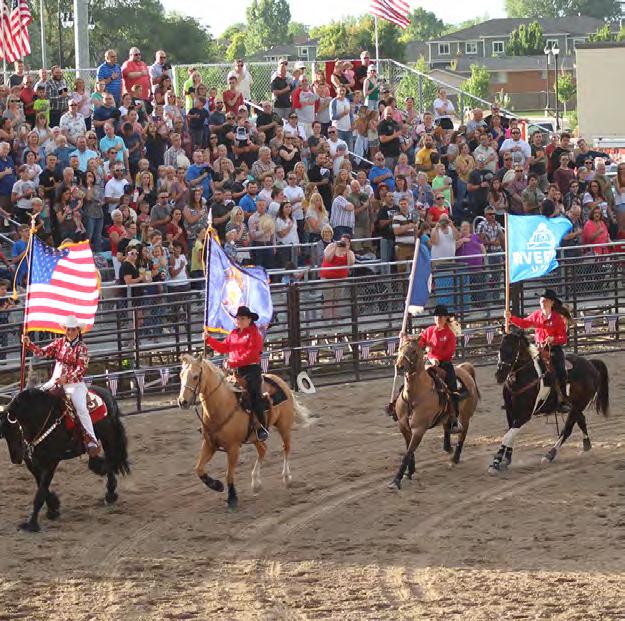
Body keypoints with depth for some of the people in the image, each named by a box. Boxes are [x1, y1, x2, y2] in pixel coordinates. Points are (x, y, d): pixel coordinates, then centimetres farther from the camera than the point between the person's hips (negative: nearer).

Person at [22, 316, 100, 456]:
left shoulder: (82, 347, -6)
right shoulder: (59, 343, 9)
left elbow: (81, 368, -13)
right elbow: (43, 352, 5)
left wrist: (67, 378, -26)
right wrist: (28, 344, -10)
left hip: (74, 383, -6)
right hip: (55, 381, 6)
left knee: (81, 409, -20)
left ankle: (92, 441, -23)